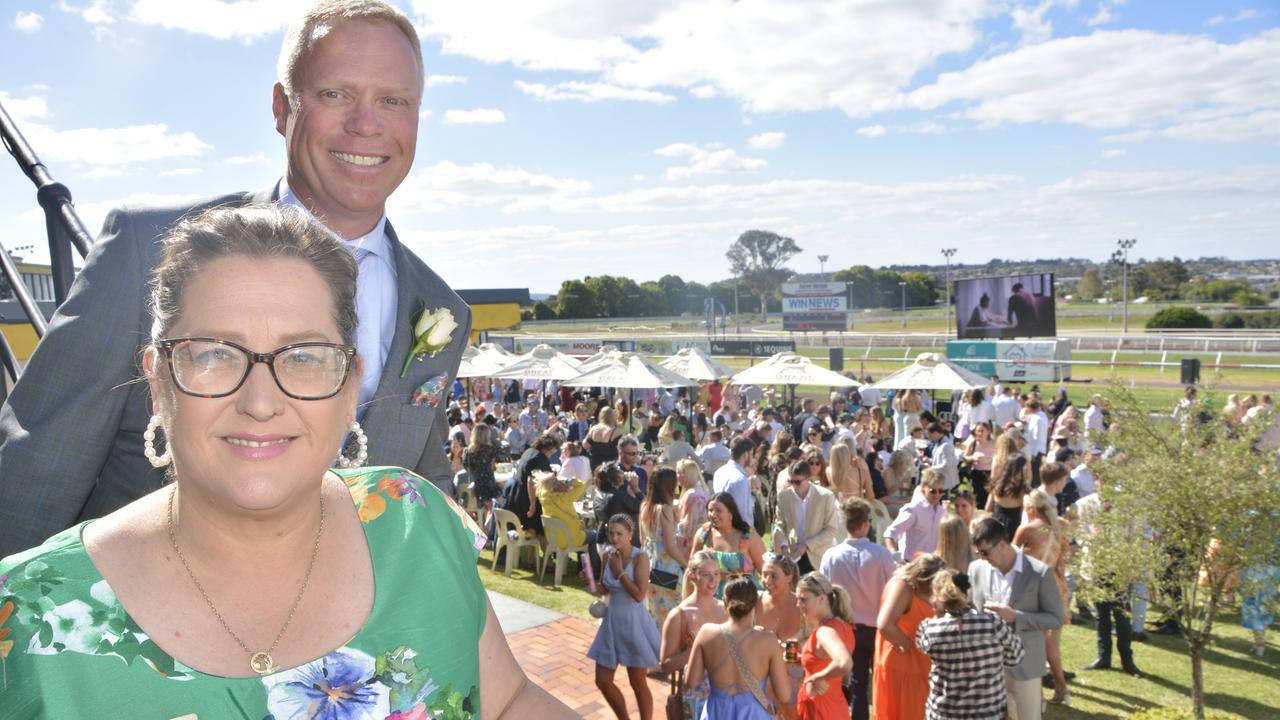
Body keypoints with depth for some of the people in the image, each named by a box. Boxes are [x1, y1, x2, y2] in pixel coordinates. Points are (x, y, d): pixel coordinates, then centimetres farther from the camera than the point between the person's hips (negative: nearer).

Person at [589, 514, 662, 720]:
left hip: (633, 623, -6)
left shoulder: (640, 557, -17)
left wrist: (619, 571, -19)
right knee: (603, 680, 11)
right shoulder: (608, 555, 0)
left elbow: (639, 595, -23)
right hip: (612, 621, 6)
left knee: (638, 683, 7)